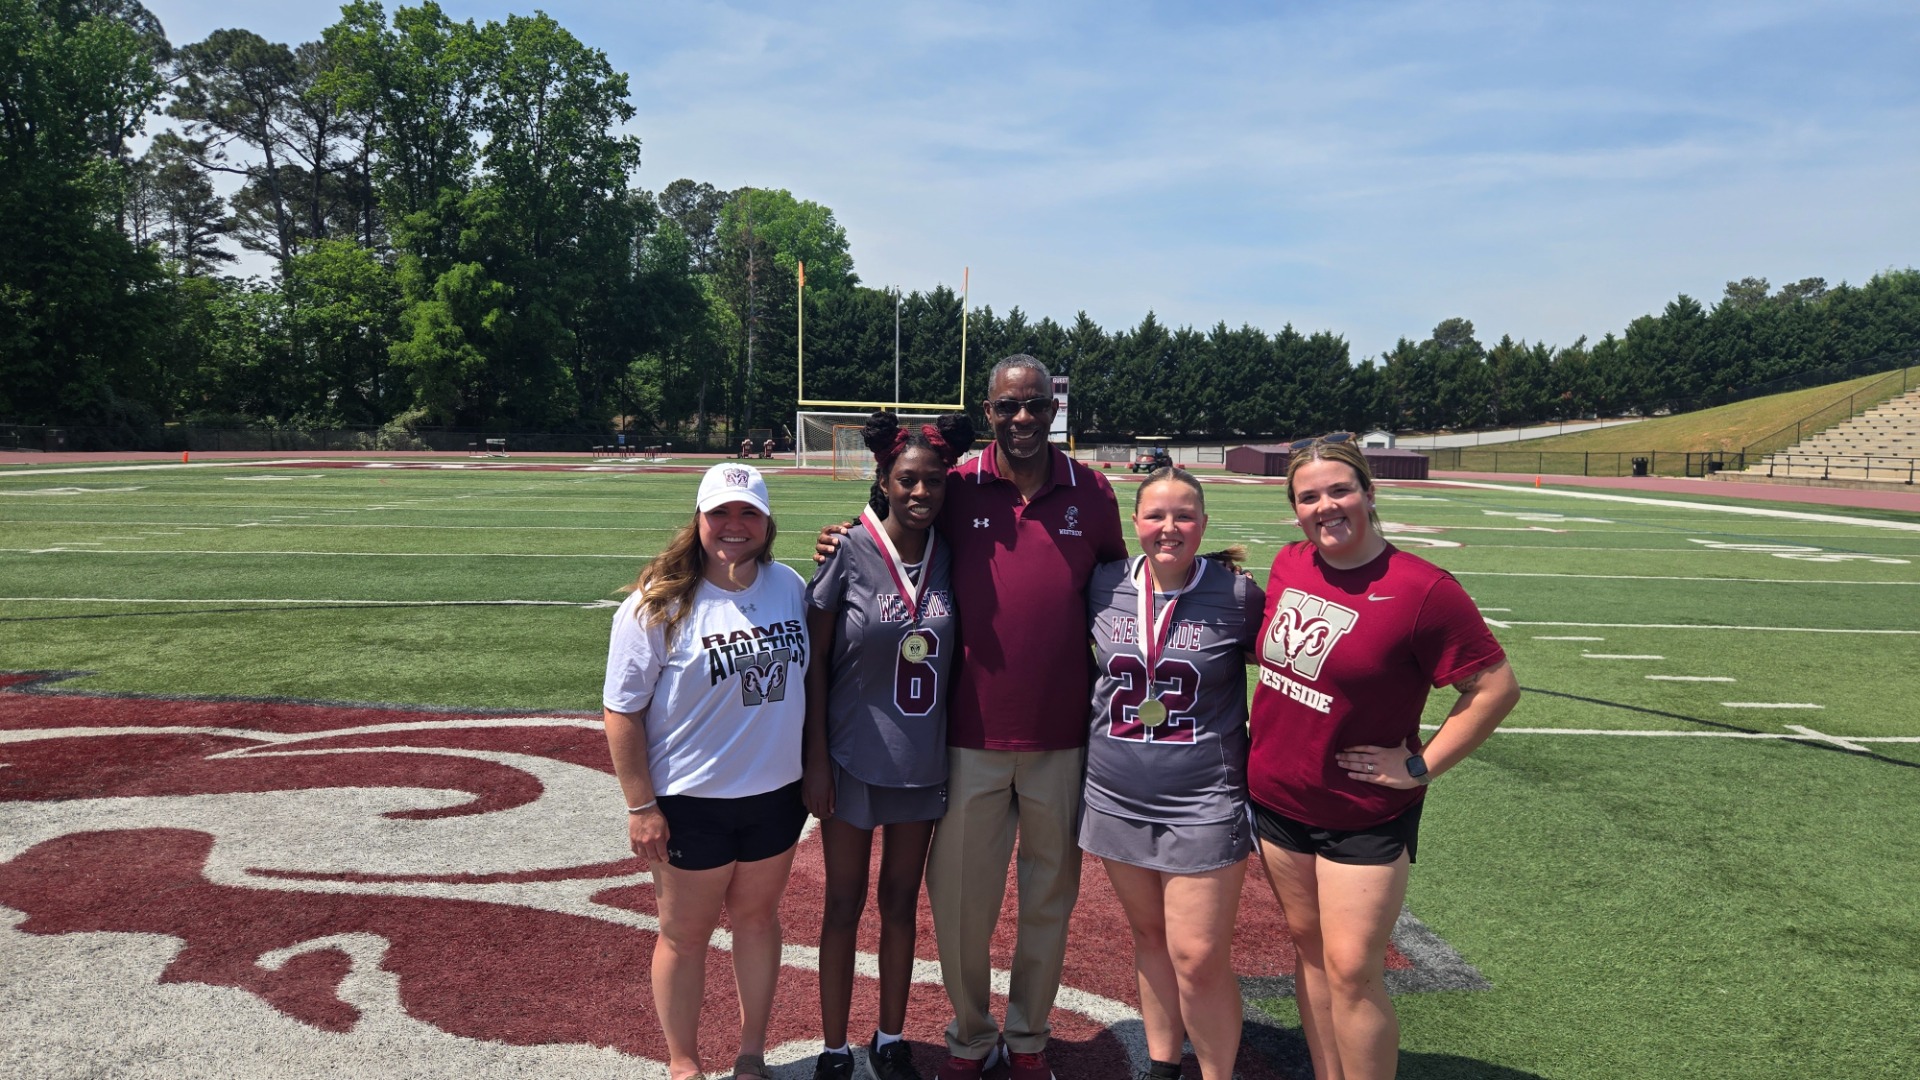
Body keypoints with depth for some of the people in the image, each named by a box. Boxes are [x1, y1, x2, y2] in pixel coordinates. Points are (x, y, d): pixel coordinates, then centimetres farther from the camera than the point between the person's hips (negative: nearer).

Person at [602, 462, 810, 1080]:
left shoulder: (790, 587, 0)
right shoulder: (659, 605, -14)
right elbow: (621, 711, -12)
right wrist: (641, 806, -14)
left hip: (777, 793, 4)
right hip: (691, 801, -4)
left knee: (758, 916, 19)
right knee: (686, 932, 11)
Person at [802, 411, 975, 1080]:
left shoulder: (948, 557, -2)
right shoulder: (851, 552, -13)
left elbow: (956, 652, 7)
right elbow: (813, 659, -9)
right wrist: (816, 761, -10)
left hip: (923, 762, 3)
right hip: (853, 760, -3)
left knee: (901, 901, 16)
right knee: (844, 904, 10)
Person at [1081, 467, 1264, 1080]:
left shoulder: (1237, 594, -9)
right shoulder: (1106, 586, -1)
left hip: (1203, 806, -3)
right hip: (1118, 800, 4)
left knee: (1199, 959, -2)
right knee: (1150, 939, 18)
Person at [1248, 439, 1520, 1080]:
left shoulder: (1422, 589, -19)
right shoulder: (1288, 563, -1)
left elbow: (1496, 687, -14)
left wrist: (1422, 767, -14)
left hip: (1363, 817, -6)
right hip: (1276, 799, 6)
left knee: (1351, 971, -2)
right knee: (1309, 947, 17)